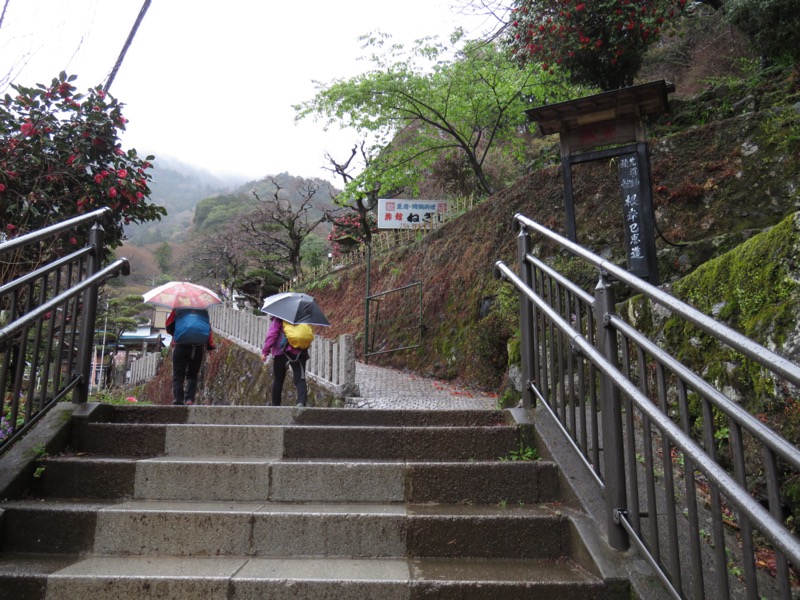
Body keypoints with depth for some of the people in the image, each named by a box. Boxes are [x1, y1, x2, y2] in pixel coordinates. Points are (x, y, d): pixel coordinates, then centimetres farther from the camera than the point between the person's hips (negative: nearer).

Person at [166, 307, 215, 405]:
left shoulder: (177, 310, 11)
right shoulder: (204, 311, 15)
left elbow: (169, 328, 12)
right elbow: (209, 330, 13)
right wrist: (210, 345, 15)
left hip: (181, 345, -1)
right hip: (199, 347, 2)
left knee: (178, 376, 4)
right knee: (192, 375, 13)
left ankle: (178, 400, -9)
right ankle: (189, 399, -4)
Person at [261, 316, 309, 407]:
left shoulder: (278, 319, 0)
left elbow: (272, 334, -8)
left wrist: (265, 351, -7)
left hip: (281, 353, -2)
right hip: (300, 353, 2)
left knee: (278, 380, 11)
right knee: (300, 379, -6)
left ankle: (275, 404, 15)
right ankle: (301, 401, -28)